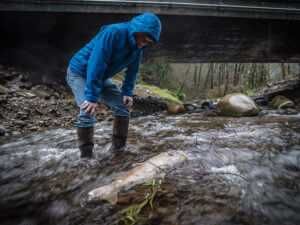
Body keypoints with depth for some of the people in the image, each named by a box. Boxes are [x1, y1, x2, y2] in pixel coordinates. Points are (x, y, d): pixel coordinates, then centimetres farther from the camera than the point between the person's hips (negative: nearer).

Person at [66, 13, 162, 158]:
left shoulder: (138, 47, -5)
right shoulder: (113, 33, -31)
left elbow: (132, 71, 8)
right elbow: (96, 65, -35)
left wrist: (127, 92, -2)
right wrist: (92, 97, -34)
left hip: (101, 77, 8)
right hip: (79, 73, -7)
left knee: (123, 105, 0)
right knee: (87, 113, -22)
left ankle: (118, 149, 11)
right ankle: (86, 156, -5)